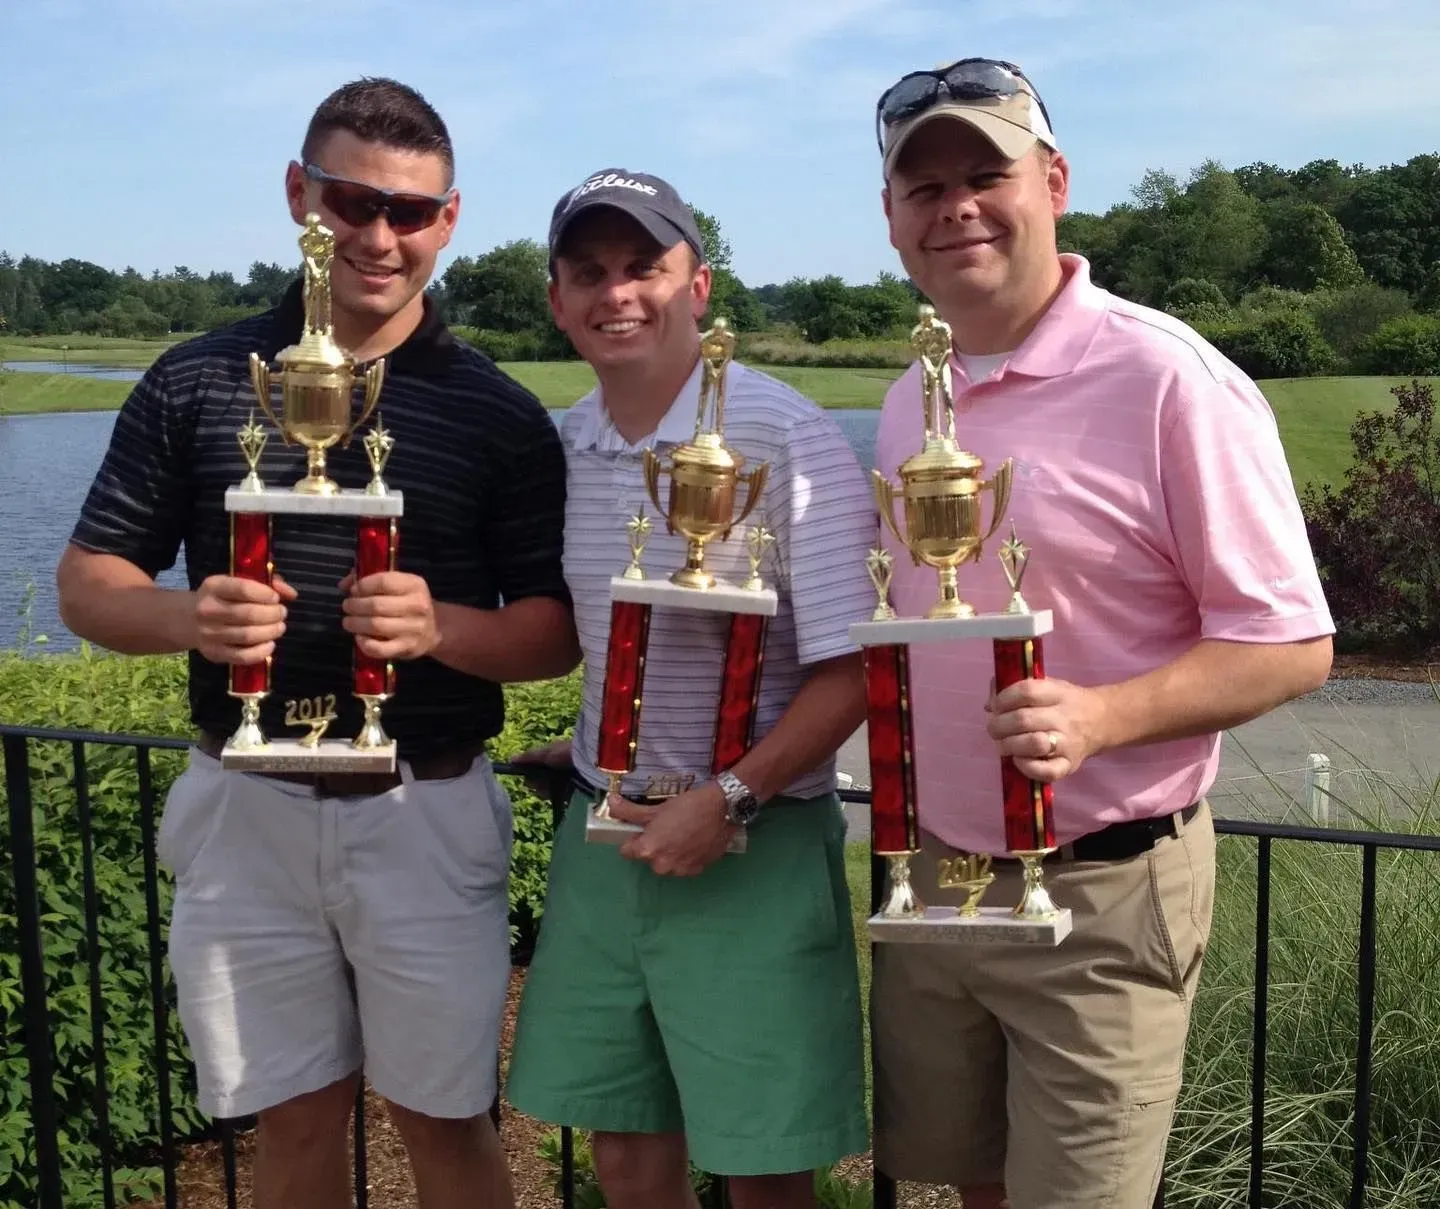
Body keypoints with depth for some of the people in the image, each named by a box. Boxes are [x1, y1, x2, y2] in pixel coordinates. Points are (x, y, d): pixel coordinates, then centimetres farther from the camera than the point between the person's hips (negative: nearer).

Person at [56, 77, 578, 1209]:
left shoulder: (500, 414, -1)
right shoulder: (197, 381, 2)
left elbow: (559, 634, -1)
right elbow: (88, 581, 4)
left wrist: (442, 627, -21)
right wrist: (187, 618, -19)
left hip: (428, 810, -1)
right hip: (248, 809, 1)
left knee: (445, 1118, 11)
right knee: (293, 1116, 15)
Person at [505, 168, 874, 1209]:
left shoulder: (784, 436, -14)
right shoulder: (563, 449, 5)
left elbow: (852, 667, -15)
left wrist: (728, 802, -18)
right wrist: (593, 754, 9)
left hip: (753, 846, -5)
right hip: (604, 835, 6)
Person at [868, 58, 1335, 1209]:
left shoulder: (1167, 380, -16)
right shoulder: (909, 401, 7)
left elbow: (1291, 644, -15)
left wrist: (1099, 715, -30)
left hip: (1100, 896, -6)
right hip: (928, 875, 7)